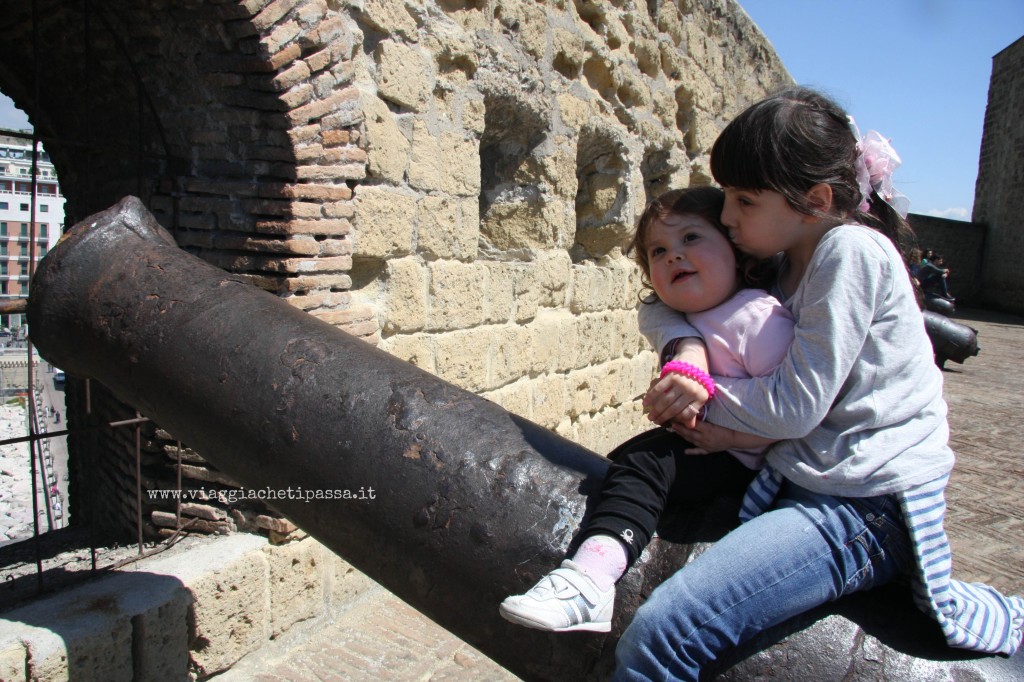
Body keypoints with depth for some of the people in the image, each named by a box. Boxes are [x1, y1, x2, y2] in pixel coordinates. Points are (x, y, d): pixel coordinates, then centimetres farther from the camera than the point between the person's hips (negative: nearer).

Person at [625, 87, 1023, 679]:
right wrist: (682, 343, -7)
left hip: (866, 505, -9)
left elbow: (794, 406, -16)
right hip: (802, 483, 9)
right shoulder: (788, 261, 10)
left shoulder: (850, 251, -13)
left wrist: (701, 393, -5)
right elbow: (657, 307, 13)